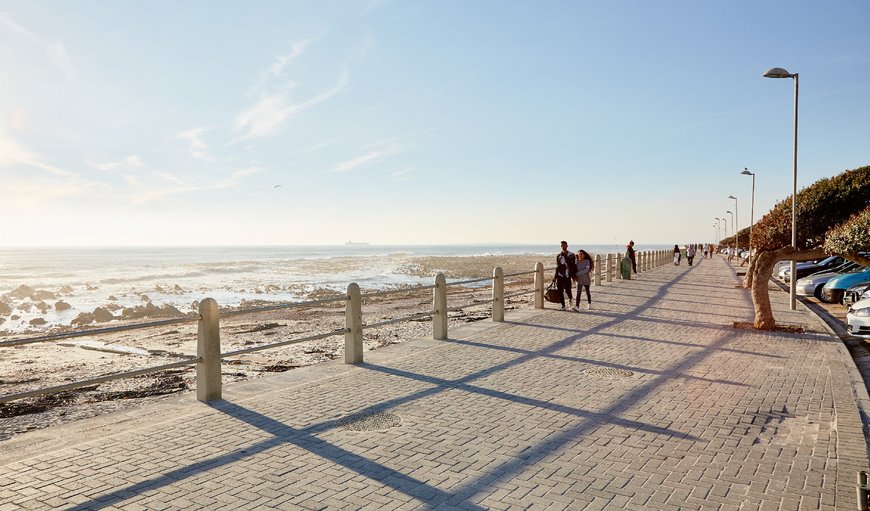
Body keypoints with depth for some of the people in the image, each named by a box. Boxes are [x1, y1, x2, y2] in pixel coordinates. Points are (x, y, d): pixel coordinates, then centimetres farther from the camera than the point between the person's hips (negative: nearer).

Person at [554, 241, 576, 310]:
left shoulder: (571, 255, 0)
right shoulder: (558, 256, 11)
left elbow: (574, 266, 2)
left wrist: (574, 276, -4)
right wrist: (555, 277, 14)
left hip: (567, 276, -3)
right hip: (560, 276, 3)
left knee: (568, 290, -6)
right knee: (560, 292, -1)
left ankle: (570, 297, 29)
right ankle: (563, 305, 8)